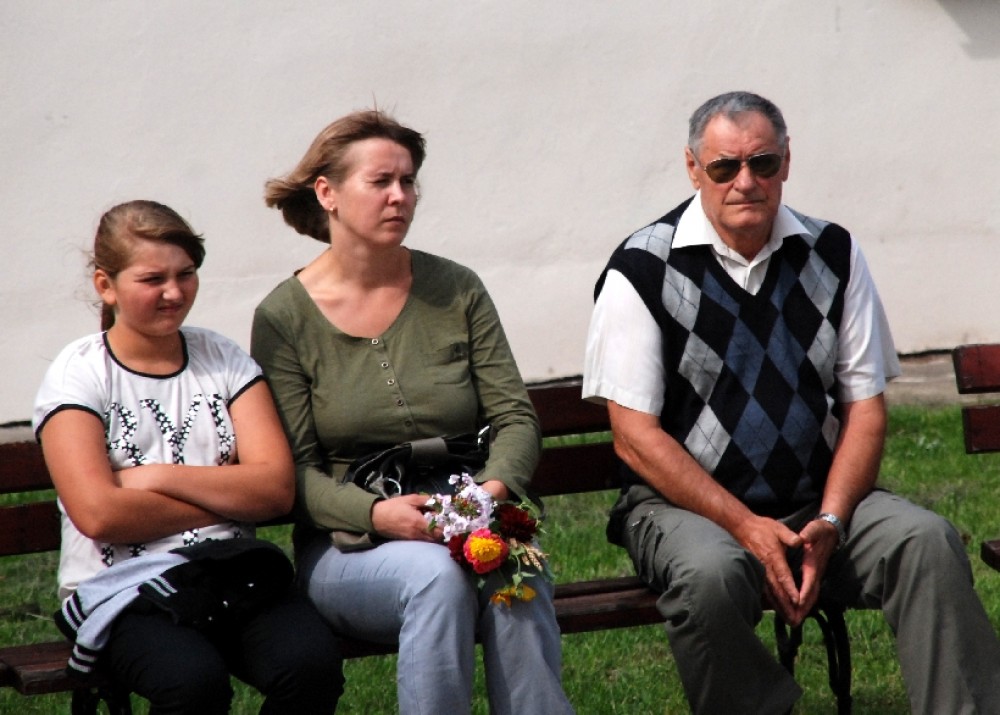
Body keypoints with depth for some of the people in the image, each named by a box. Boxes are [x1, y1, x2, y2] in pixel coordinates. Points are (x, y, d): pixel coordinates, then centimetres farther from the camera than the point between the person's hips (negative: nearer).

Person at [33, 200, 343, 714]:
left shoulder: (224, 359, 13)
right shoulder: (77, 375, 2)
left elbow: (277, 488, 1)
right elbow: (99, 514, -12)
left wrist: (158, 477, -7)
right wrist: (226, 498, -4)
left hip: (230, 575, 4)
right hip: (122, 589, -3)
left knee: (312, 663, -27)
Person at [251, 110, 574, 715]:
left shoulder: (456, 291, 8)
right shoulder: (285, 318, 0)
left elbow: (516, 416, 5)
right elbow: (295, 472, -4)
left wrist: (495, 486, -17)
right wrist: (376, 513, -22)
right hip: (349, 548, -2)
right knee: (436, 574, -35)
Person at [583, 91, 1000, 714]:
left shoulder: (834, 255, 7)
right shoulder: (643, 271, -4)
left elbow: (865, 406, 5)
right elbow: (636, 437, -8)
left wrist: (829, 523, -11)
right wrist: (746, 526, -15)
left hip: (817, 501, 3)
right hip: (687, 505, -3)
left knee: (928, 541, -23)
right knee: (711, 574, -36)